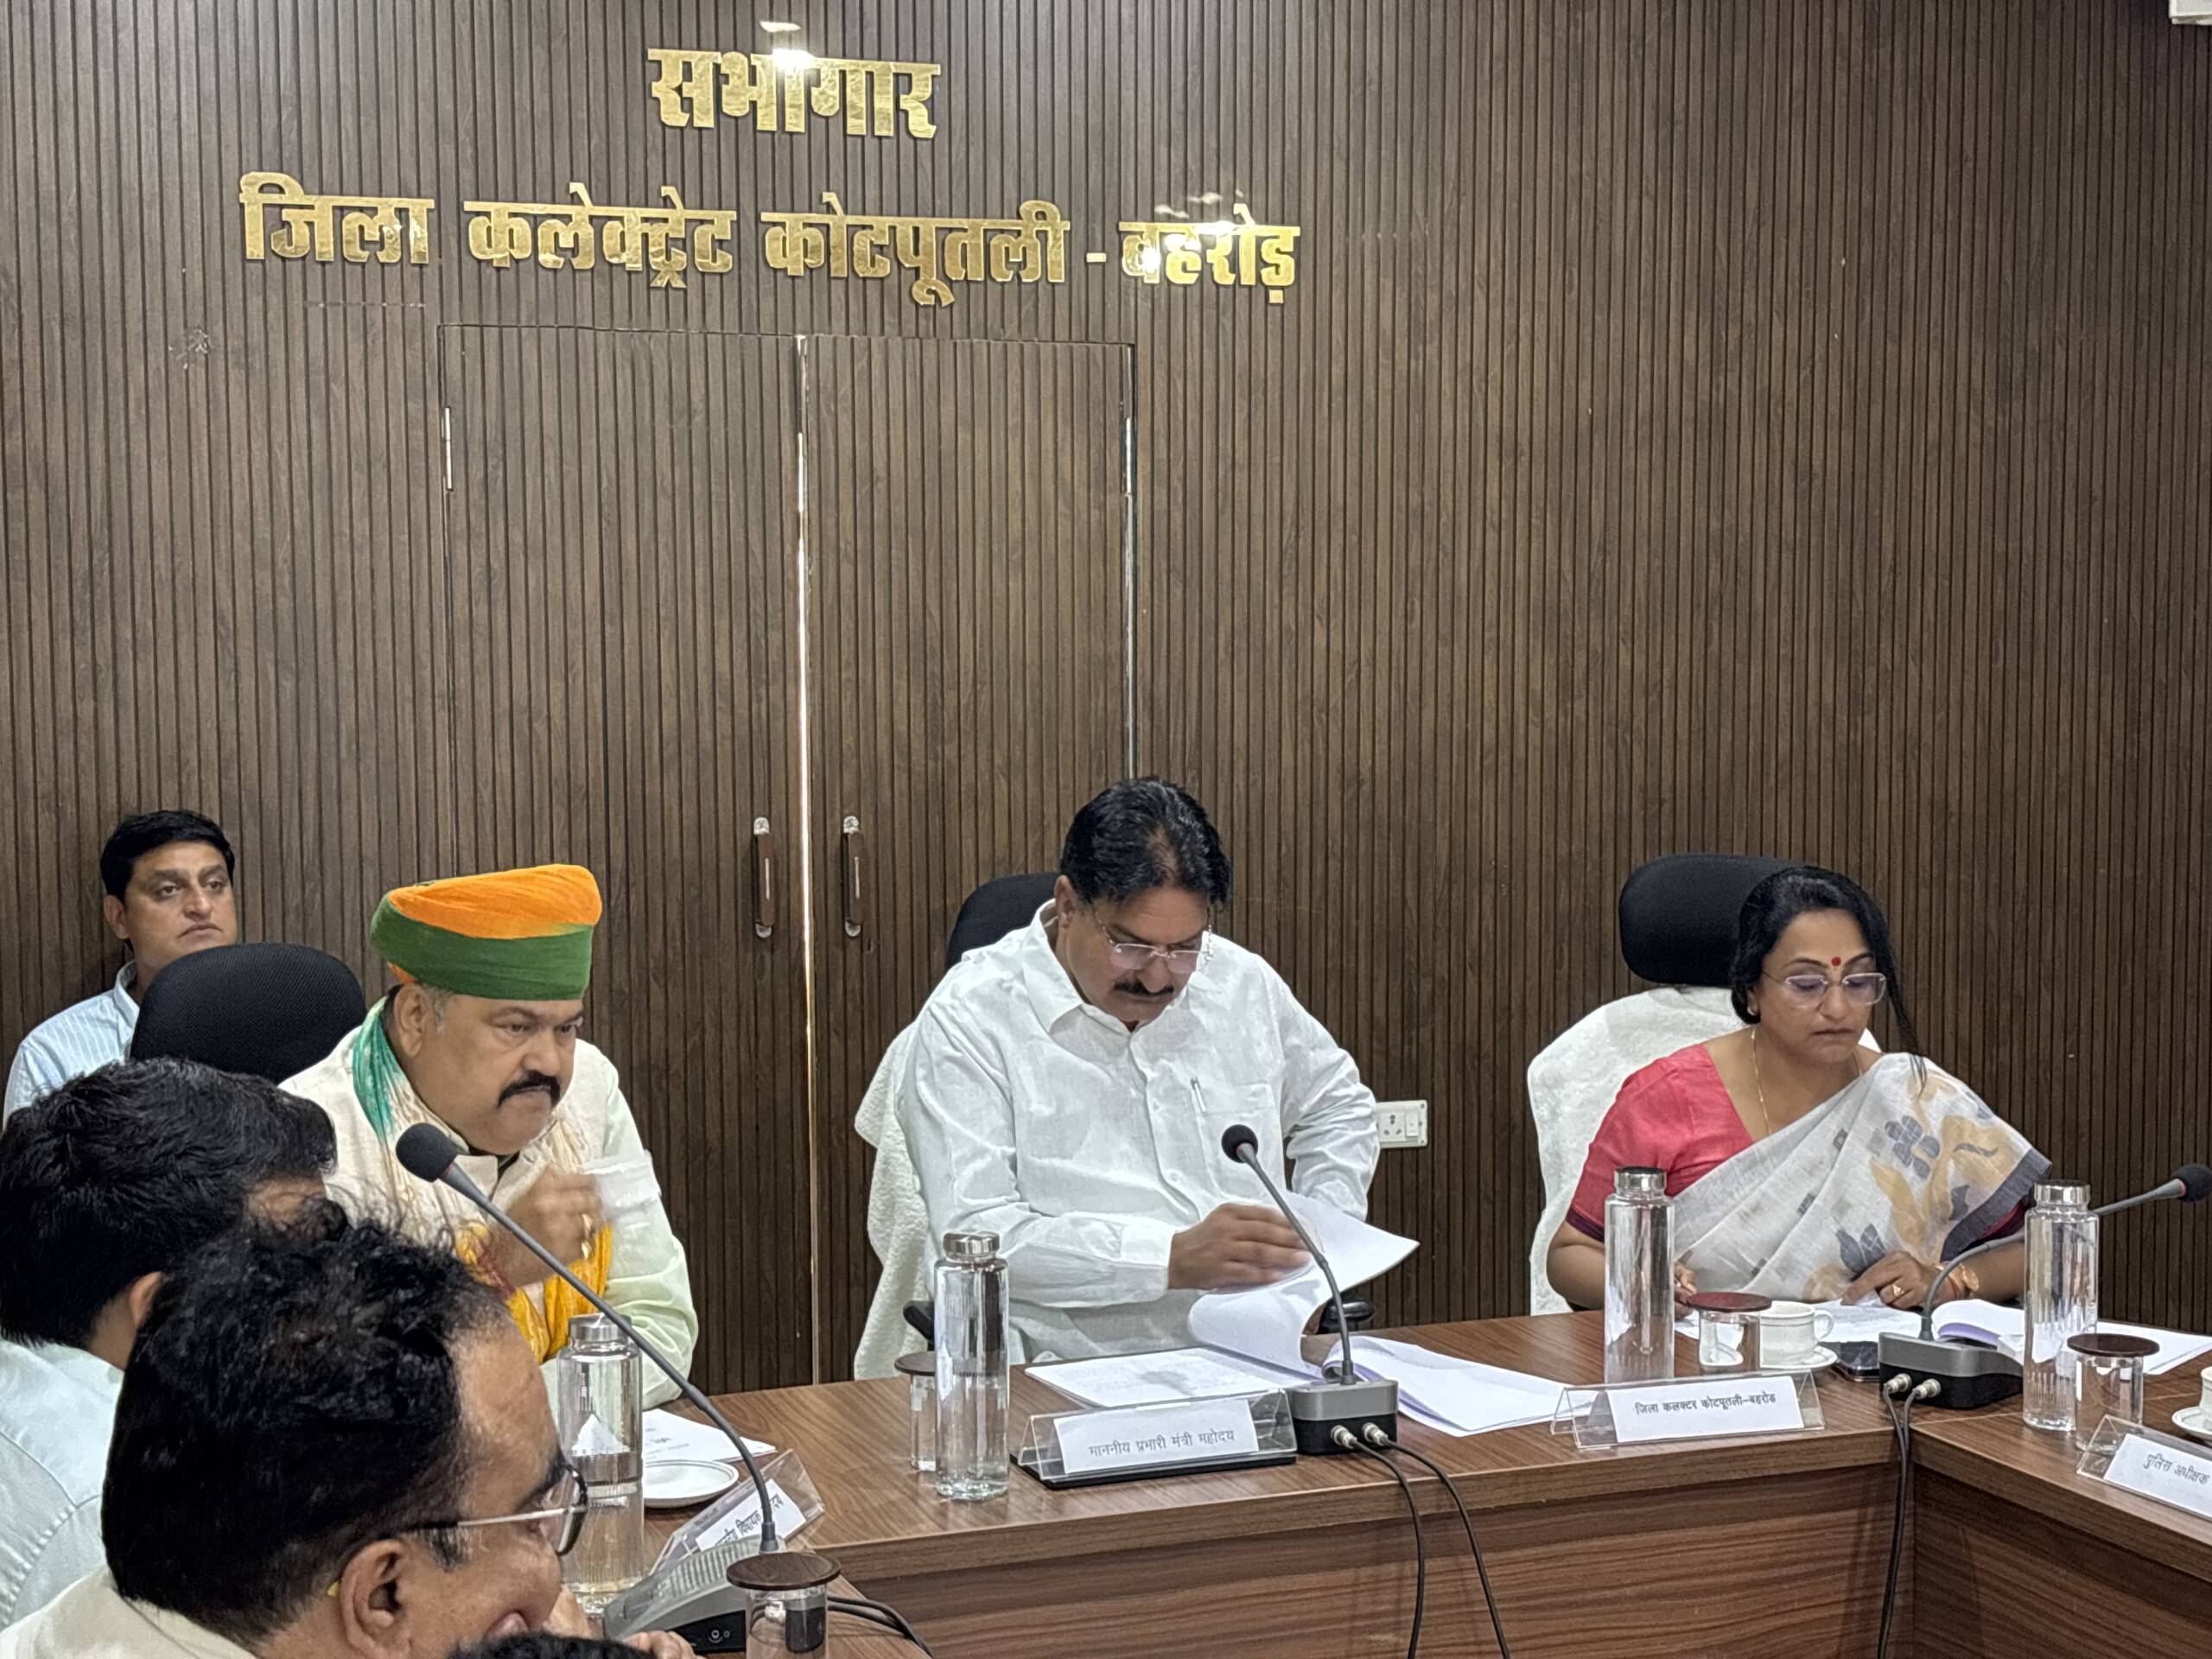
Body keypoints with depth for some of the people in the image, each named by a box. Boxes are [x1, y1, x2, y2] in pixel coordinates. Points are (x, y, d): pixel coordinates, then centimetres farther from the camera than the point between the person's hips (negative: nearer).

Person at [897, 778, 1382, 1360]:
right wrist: (1175, 1258, -22)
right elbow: (975, 1237, -14)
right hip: (1076, 1377, -5)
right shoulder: (970, 1020, -5)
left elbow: (1339, 1104, 30)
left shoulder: (1241, 981, 12)